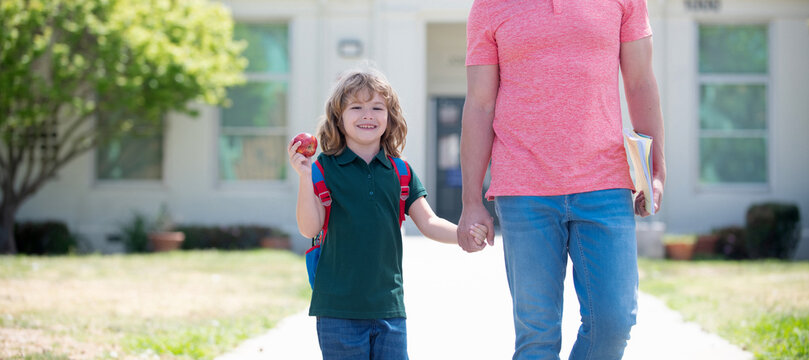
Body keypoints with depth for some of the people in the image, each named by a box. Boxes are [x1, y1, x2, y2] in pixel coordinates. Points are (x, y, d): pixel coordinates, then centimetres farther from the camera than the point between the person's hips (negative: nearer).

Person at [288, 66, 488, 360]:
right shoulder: (326, 167, -3)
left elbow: (428, 223, 7)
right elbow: (310, 228, -9)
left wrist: (464, 234, -12)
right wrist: (305, 178, -22)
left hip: (389, 307, 3)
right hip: (338, 308, -3)